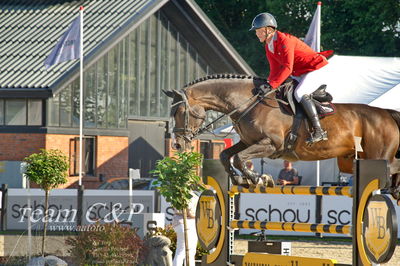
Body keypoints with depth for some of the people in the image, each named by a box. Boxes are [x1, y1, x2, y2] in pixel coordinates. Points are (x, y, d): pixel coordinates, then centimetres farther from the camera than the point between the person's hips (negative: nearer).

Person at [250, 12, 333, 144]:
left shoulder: (285, 40, -25)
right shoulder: (269, 47, 6)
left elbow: (287, 68, -32)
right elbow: (275, 70, 8)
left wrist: (271, 85, -36)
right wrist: (267, 85, -8)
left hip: (318, 69, -11)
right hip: (301, 73, 11)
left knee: (299, 93, -29)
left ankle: (319, 131, -30)